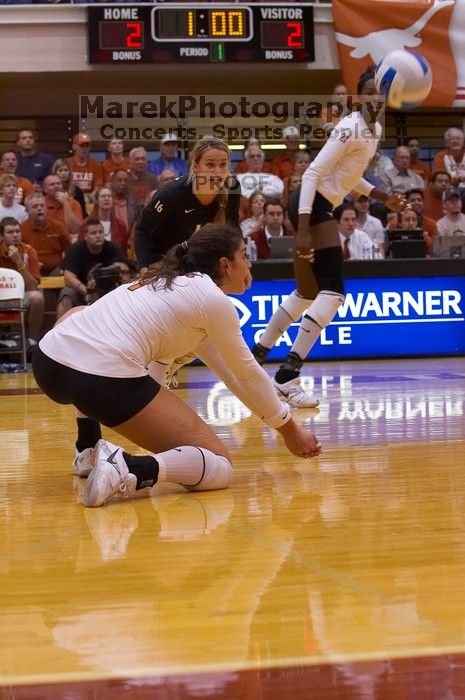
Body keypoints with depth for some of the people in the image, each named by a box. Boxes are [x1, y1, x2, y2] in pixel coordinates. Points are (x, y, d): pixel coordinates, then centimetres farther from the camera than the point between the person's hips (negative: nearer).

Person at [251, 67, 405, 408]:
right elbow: (312, 173, -21)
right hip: (314, 207, -10)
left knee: (307, 294, 18)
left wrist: (384, 197, 15)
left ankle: (255, 358, 28)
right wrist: (303, 228, -28)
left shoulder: (375, 129, 12)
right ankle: (288, 376, -18)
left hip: (321, 208, 10)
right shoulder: (351, 127, -17)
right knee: (333, 292, -16)